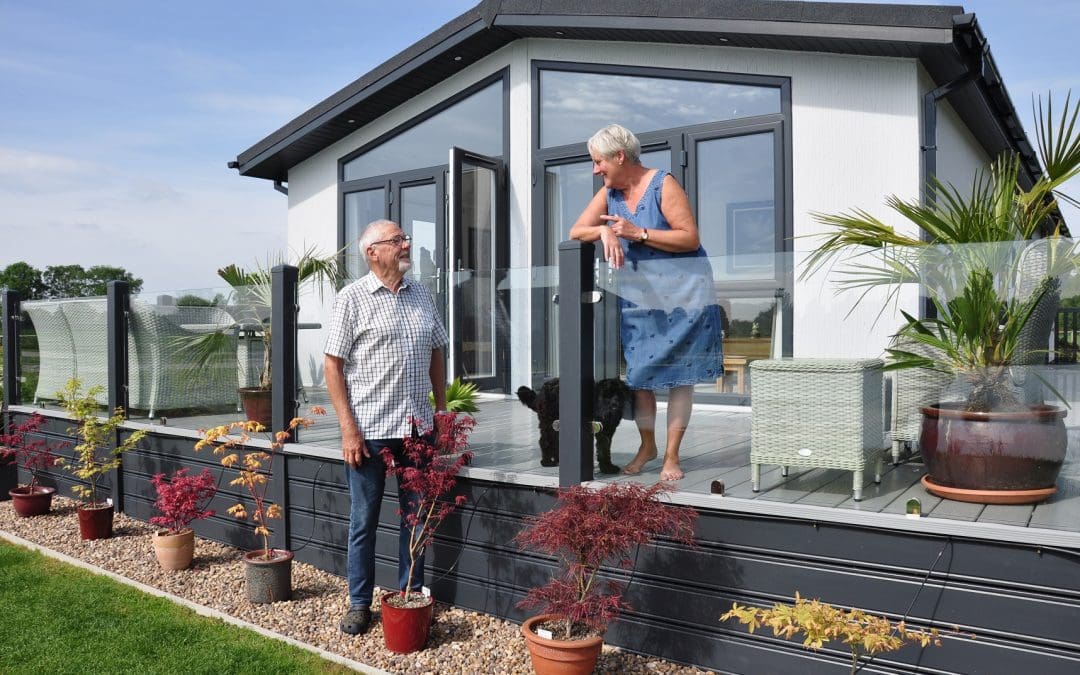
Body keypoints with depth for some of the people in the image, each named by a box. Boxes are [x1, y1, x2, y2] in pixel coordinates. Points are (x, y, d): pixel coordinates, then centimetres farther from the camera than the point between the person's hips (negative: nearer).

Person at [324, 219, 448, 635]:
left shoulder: (421, 295, 9)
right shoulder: (353, 297, -5)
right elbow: (333, 365, -6)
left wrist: (441, 410, 11)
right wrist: (348, 428, -12)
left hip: (417, 427, 5)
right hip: (370, 429, -4)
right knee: (364, 520, 8)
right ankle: (359, 603, 23)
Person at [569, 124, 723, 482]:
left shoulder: (663, 185, -11)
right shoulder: (609, 192, 7)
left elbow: (691, 238, -16)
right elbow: (575, 232, 4)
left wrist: (638, 233, -20)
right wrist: (604, 230, -17)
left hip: (681, 294, -5)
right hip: (638, 296, 5)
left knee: (678, 375, 1)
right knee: (638, 373, 6)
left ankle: (672, 456, 9)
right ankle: (647, 445, 23)